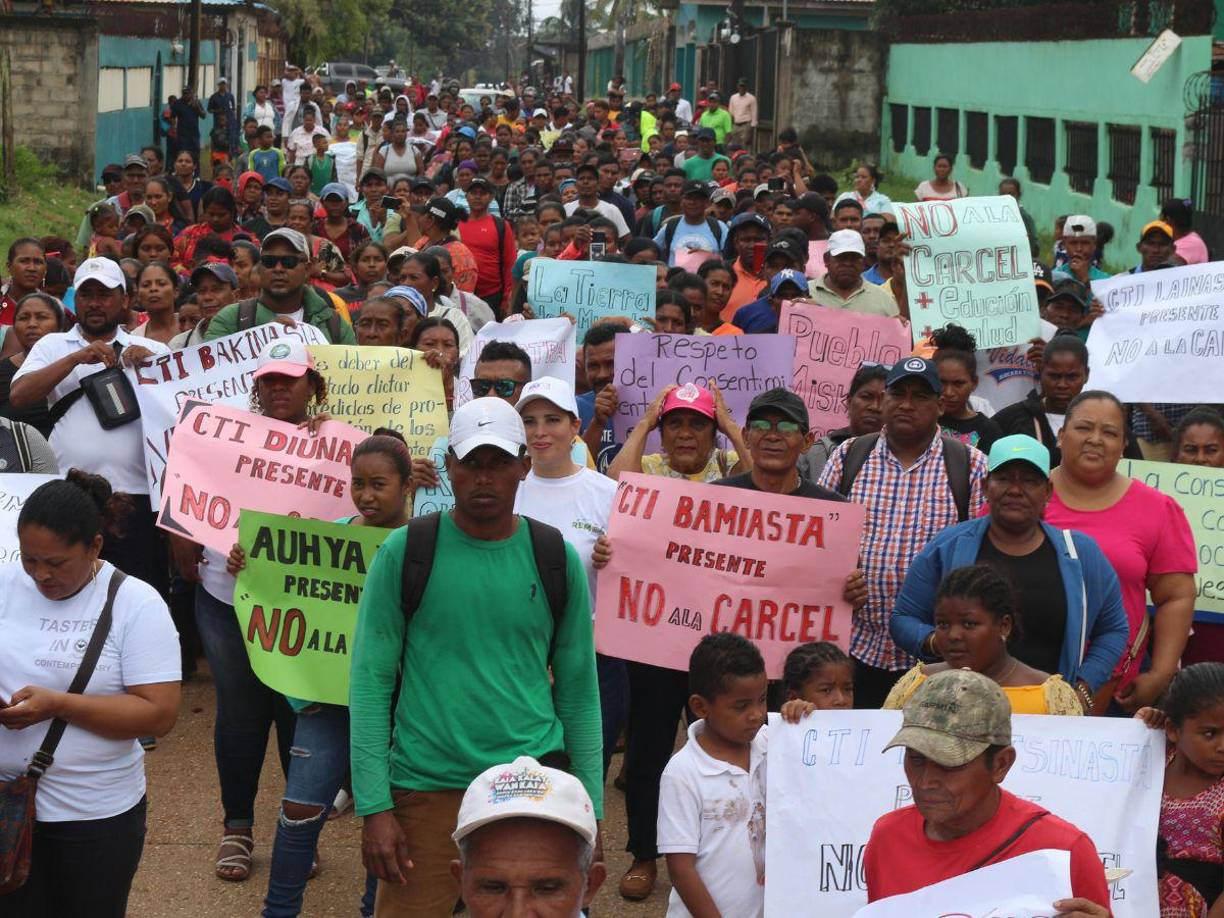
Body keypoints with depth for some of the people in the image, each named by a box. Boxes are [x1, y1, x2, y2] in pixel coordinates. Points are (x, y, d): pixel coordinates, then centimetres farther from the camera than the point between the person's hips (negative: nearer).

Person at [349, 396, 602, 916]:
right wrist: (373, 806, -9)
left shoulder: (557, 559, 3)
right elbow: (370, 682, -3)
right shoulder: (404, 553, -2)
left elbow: (579, 692, 9)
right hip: (425, 789, -1)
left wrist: (590, 813, 6)